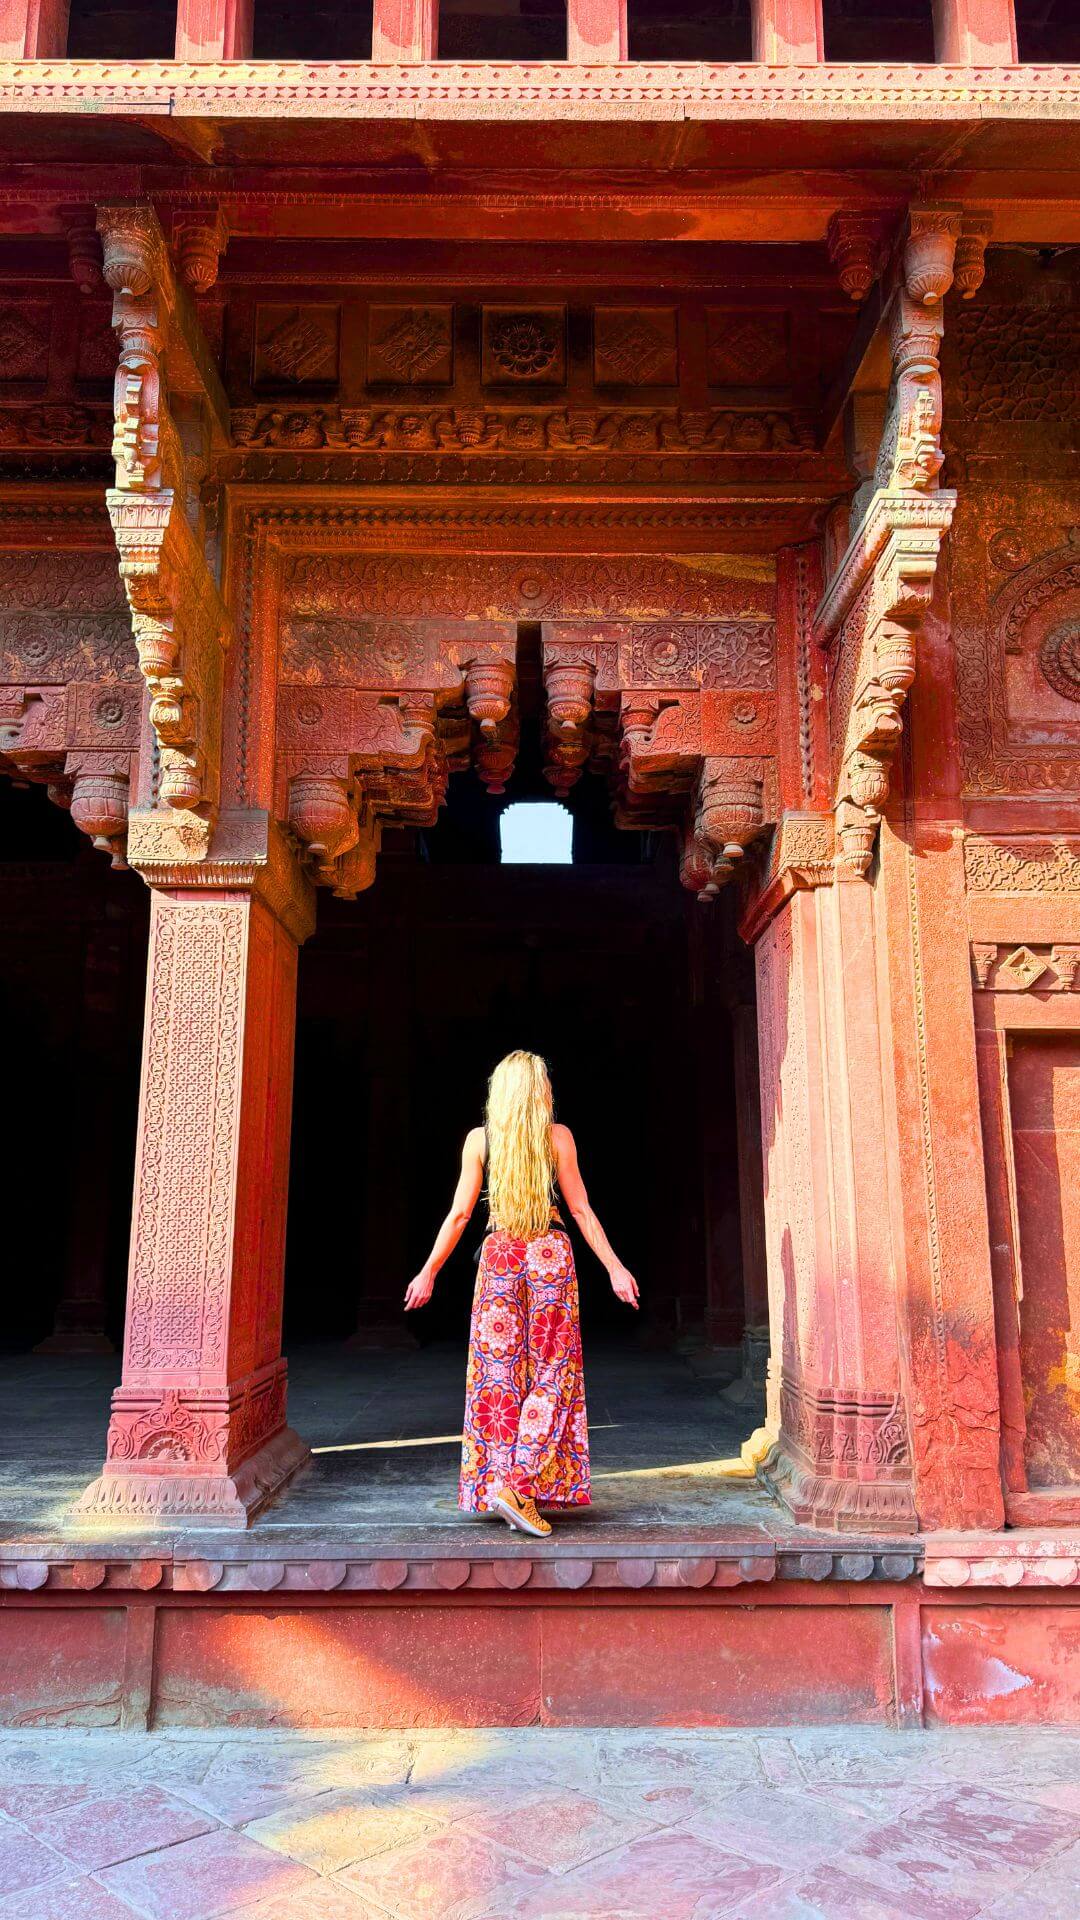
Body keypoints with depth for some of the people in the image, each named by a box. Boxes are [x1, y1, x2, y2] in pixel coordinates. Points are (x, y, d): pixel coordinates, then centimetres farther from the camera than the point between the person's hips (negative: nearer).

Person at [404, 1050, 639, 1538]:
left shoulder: (479, 1139, 0)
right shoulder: (557, 1136, -3)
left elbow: (459, 1214, 0)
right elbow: (581, 1210, -2)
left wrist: (428, 1272, 8)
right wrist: (614, 1267, 5)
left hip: (499, 1255, 2)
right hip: (549, 1254, -2)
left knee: (499, 1373, 8)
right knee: (551, 1372, 3)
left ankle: (495, 1483, 10)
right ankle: (519, 1484, -8)